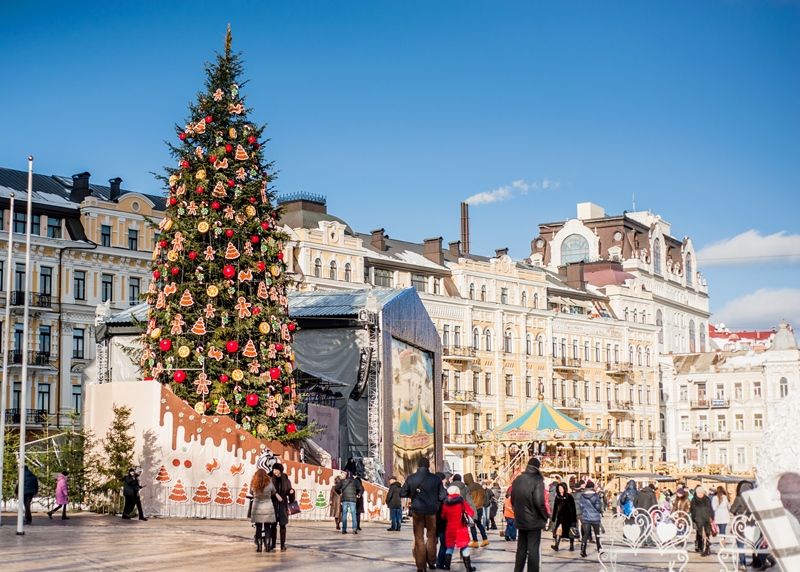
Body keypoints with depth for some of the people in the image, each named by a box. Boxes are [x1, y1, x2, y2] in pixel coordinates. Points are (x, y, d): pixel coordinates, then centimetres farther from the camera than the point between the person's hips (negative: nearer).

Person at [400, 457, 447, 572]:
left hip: (417, 511, 0)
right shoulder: (436, 479, -9)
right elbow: (442, 496, -9)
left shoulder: (411, 479, -7)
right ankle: (431, 561, 23)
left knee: (419, 538, 8)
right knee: (431, 536, 19)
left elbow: (402, 493, 0)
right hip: (431, 511, 0)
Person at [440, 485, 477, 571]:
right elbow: (471, 513, -11)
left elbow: (443, 516, 8)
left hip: (450, 529, 3)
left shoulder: (445, 503, -1)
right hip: (461, 529, -3)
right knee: (464, 547, 4)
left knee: (450, 547, 17)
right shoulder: (462, 502, -9)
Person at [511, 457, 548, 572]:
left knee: (521, 548, 17)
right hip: (534, 520, -6)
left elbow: (513, 500, 12)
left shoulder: (517, 480, 5)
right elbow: (539, 502, -21)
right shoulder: (537, 481, -15)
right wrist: (545, 516, -7)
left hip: (520, 520, 6)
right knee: (533, 550, 1)